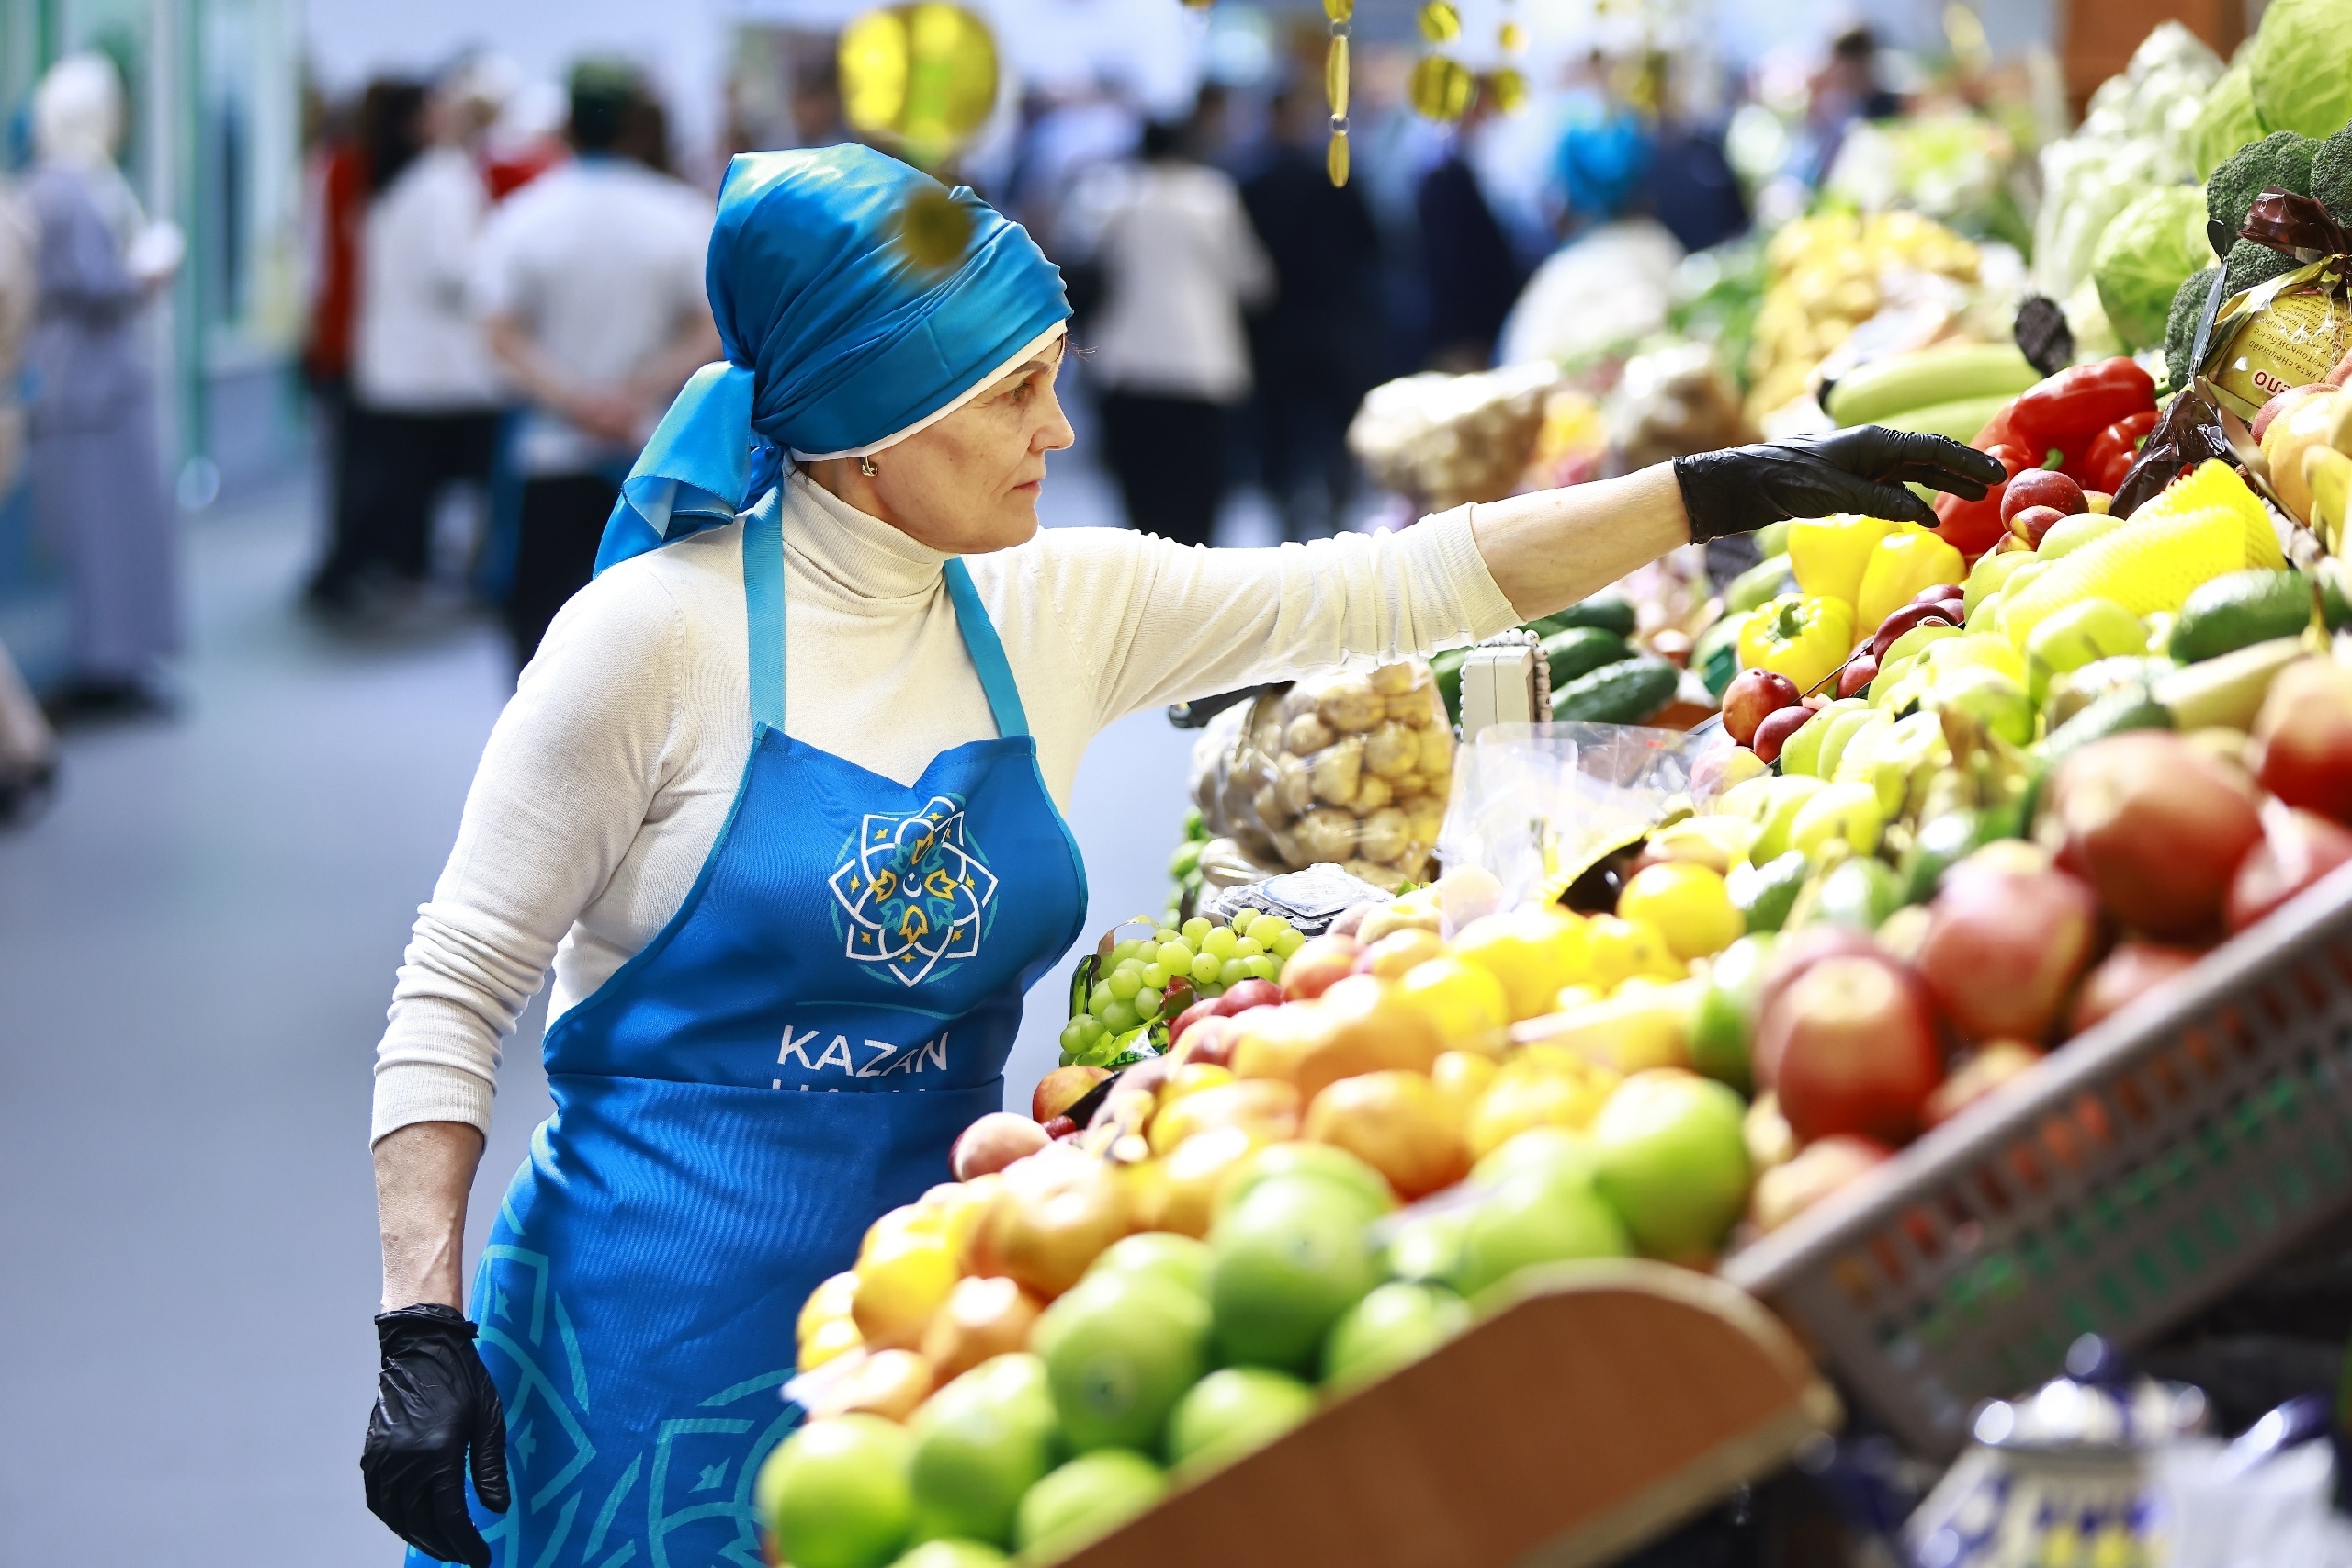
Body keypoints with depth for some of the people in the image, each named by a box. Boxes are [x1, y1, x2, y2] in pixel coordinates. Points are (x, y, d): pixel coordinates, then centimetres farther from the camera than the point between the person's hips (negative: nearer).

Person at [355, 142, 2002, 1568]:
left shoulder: (1058, 614, 3)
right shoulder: (661, 632, -12)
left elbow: (1391, 586, 4)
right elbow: (454, 987, -8)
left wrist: (1741, 485, -1)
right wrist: (422, 1330, -16)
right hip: (654, 1336, -5)